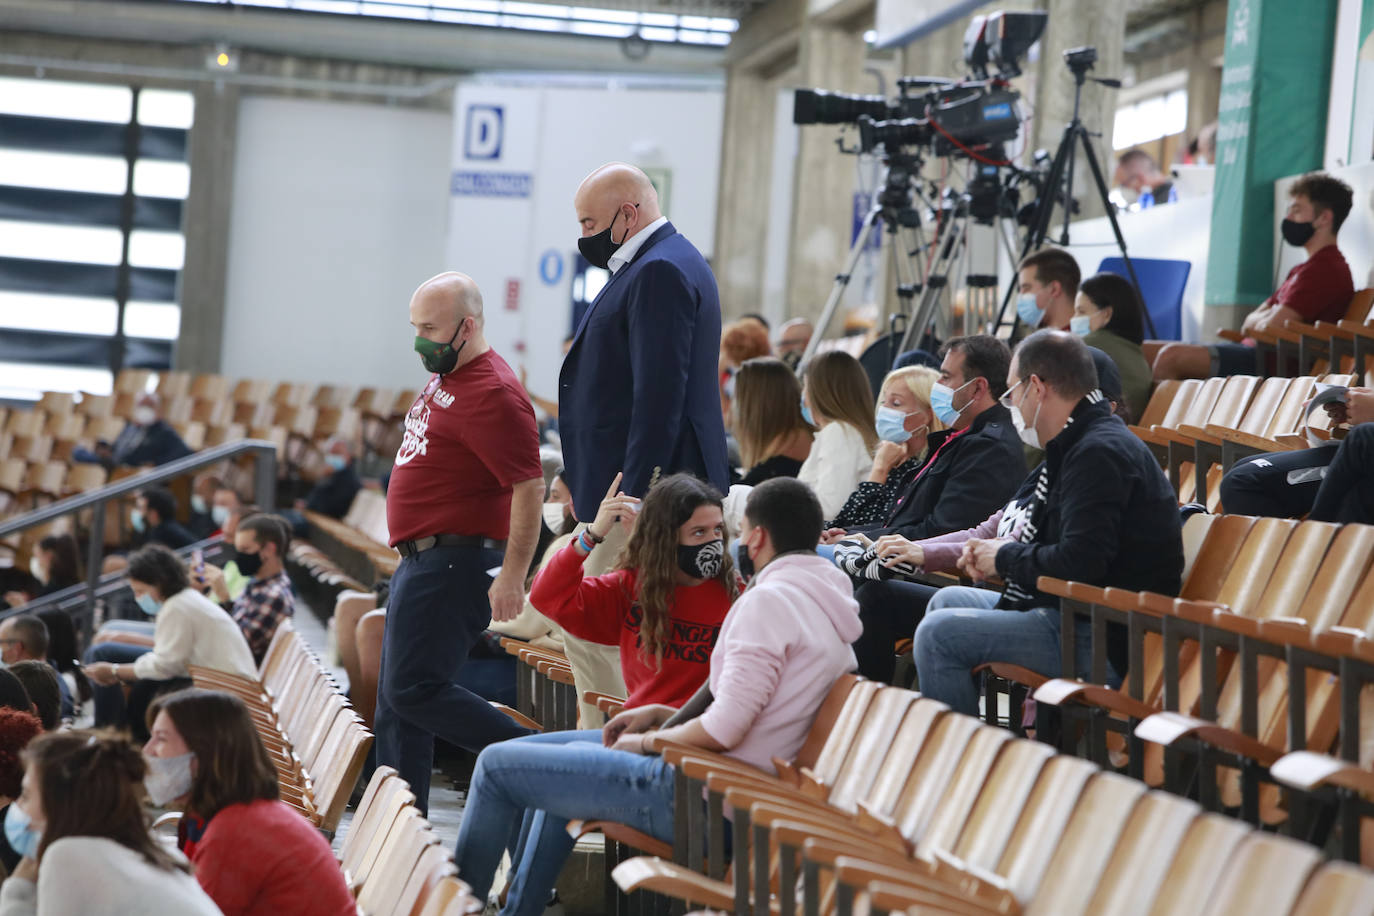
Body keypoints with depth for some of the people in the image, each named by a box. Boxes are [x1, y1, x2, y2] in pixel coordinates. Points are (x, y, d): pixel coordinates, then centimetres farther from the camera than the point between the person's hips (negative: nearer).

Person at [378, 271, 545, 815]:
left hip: (453, 563, -10)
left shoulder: (491, 393, -18)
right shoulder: (445, 378, 14)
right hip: (420, 561, 10)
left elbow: (529, 487, -22)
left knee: (413, 690, -16)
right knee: (394, 703, 11)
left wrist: (512, 578, -25)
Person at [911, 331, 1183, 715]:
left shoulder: (1099, 453, -19)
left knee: (938, 635, -16)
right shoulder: (1081, 445, 17)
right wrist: (990, 551, 5)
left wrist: (1007, 558, -9)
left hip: (1107, 642, -12)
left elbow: (1079, 561, -28)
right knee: (947, 600, 24)